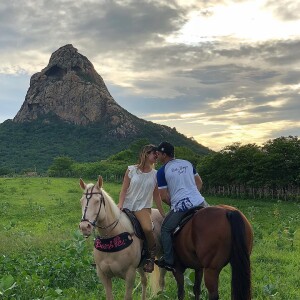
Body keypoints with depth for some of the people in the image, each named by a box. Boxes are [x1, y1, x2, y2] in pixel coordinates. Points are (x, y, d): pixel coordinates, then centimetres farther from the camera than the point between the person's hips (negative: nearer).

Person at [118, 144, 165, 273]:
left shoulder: (155, 174, 6)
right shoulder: (131, 170, 1)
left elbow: (156, 196, 11)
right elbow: (124, 190, 1)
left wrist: (163, 214, 9)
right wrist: (120, 204, -14)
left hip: (143, 207, -1)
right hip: (127, 206, 1)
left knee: (148, 229, -30)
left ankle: (151, 256, -6)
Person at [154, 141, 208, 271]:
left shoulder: (162, 171, -2)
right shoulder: (187, 163, 13)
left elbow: (164, 197, -2)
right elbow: (199, 182, 21)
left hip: (180, 207, -5)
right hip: (199, 202, 5)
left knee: (165, 229, 14)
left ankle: (169, 261, 13)